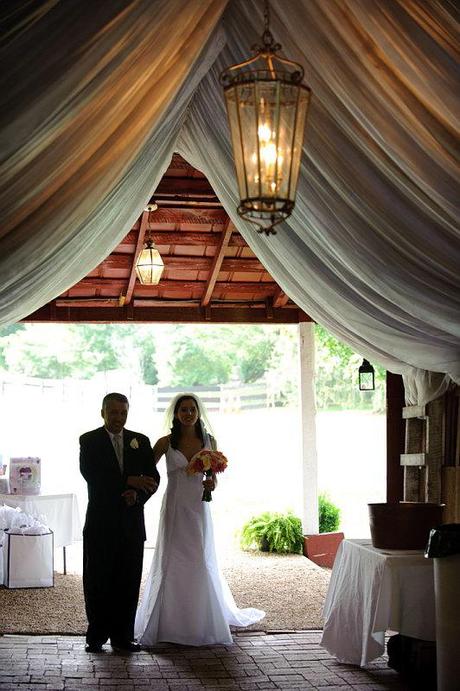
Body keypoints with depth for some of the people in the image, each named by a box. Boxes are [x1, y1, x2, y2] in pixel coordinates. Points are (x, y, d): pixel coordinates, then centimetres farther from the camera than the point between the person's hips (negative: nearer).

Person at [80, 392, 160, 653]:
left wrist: (137, 494, -15)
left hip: (132, 523, 2)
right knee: (97, 581, 4)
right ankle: (97, 636, 14)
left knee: (129, 582, 5)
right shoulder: (89, 440, 0)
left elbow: (153, 477, 5)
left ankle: (123, 636, 13)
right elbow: (91, 474, -15)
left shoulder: (141, 441, 9)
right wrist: (128, 481, -23)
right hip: (101, 522, -2)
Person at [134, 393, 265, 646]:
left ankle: (201, 623, 19)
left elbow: (214, 476, 12)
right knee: (171, 563, 2)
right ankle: (170, 623, 13)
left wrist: (212, 484, -10)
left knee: (201, 563, 5)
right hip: (174, 508, -1)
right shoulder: (166, 442, -3)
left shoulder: (209, 441, 3)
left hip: (198, 508, 2)